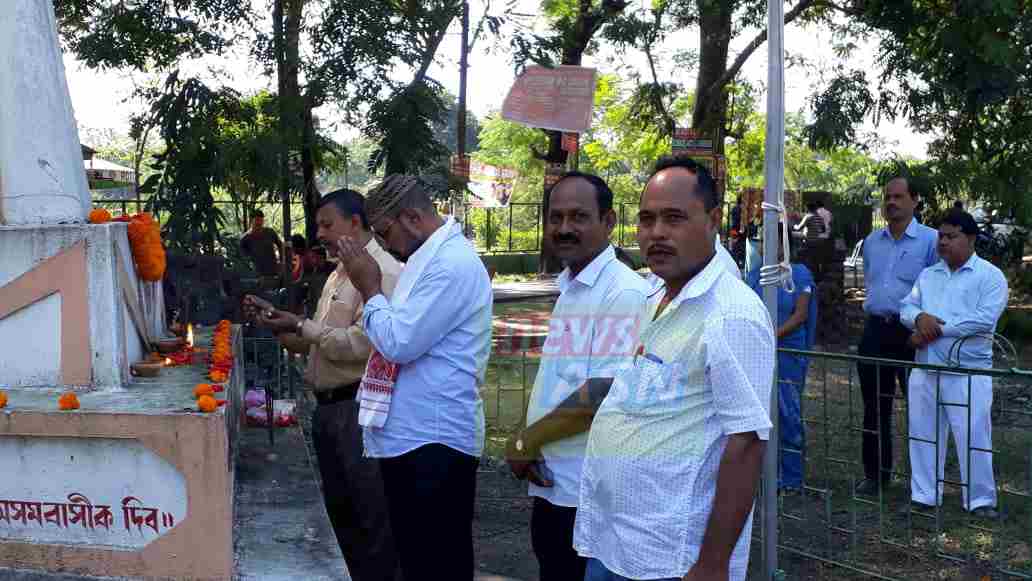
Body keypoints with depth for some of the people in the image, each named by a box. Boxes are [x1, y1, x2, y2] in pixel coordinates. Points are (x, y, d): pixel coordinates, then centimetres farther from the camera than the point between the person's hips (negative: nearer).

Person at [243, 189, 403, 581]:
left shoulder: (382, 271, -13)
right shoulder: (339, 274, 17)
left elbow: (360, 344, -23)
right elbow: (315, 343, 20)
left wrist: (300, 326, -15)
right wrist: (279, 322, 5)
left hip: (359, 407, -10)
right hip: (328, 405, 10)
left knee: (372, 512, -1)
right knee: (339, 506, 17)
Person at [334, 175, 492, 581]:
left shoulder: (452, 263, -18)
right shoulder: (431, 258, 15)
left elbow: (400, 343, -23)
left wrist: (369, 290, -9)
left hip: (435, 441, -10)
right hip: (408, 436, 10)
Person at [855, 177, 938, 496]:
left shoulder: (930, 240, -6)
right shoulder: (871, 241, 12)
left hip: (912, 332, -5)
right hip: (875, 329, 5)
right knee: (874, 406, 10)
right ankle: (875, 472, 20)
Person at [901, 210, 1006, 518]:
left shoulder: (990, 276, -4)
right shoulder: (927, 275, 15)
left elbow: (985, 319, -16)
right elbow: (906, 307, 9)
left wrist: (938, 329, -16)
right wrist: (920, 317, -15)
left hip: (969, 373, -6)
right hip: (925, 370, 6)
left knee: (973, 438, -1)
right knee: (923, 434, 11)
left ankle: (981, 501, 11)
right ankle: (924, 496, 23)